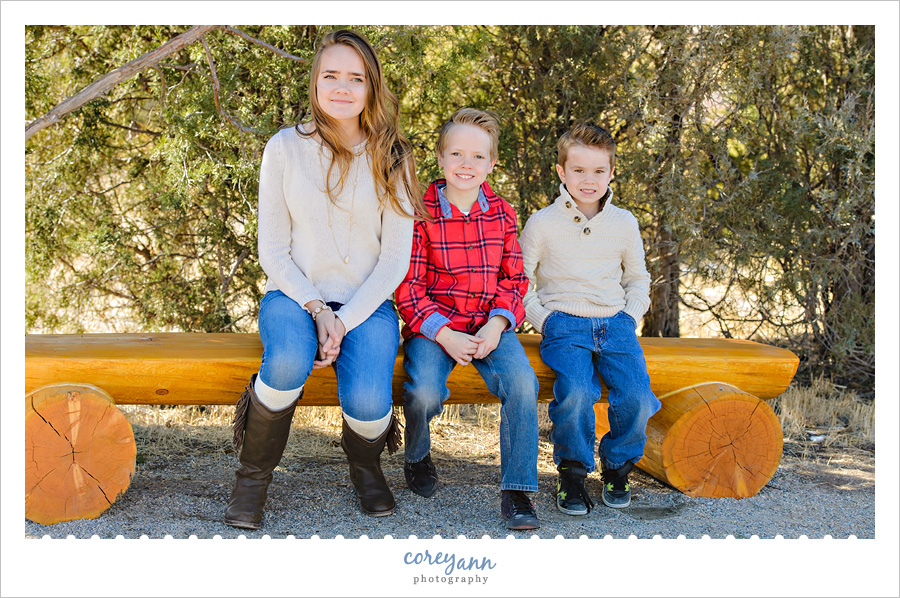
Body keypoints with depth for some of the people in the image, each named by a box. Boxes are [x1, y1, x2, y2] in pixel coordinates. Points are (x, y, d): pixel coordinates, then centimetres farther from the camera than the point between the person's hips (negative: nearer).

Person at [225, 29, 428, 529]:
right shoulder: (285, 149, -1)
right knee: (289, 361, -35)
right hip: (295, 294, 0)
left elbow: (395, 260, -3)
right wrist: (317, 310, -15)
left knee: (367, 403, -27)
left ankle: (365, 464, 13)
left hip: (366, 302, 0)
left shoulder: (391, 158, -1)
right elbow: (273, 250, -1)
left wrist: (344, 321, -15)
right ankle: (253, 477, -7)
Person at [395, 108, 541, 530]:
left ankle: (517, 491, -16)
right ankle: (417, 458, 8)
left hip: (490, 324, 2)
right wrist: (444, 334, -17)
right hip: (434, 324, -2)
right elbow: (408, 286, -5)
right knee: (425, 393, -29)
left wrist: (497, 323, -10)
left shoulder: (501, 214, 7)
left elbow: (513, 278, 10)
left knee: (522, 383, -27)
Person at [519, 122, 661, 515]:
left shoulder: (624, 224, 12)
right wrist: (544, 321, -3)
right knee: (575, 393, -31)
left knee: (637, 396, -22)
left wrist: (630, 317, 8)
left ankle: (617, 468, 6)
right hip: (564, 324, -3)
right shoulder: (542, 223, 2)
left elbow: (638, 278, 24)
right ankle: (572, 474, -8)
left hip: (615, 323, 3)